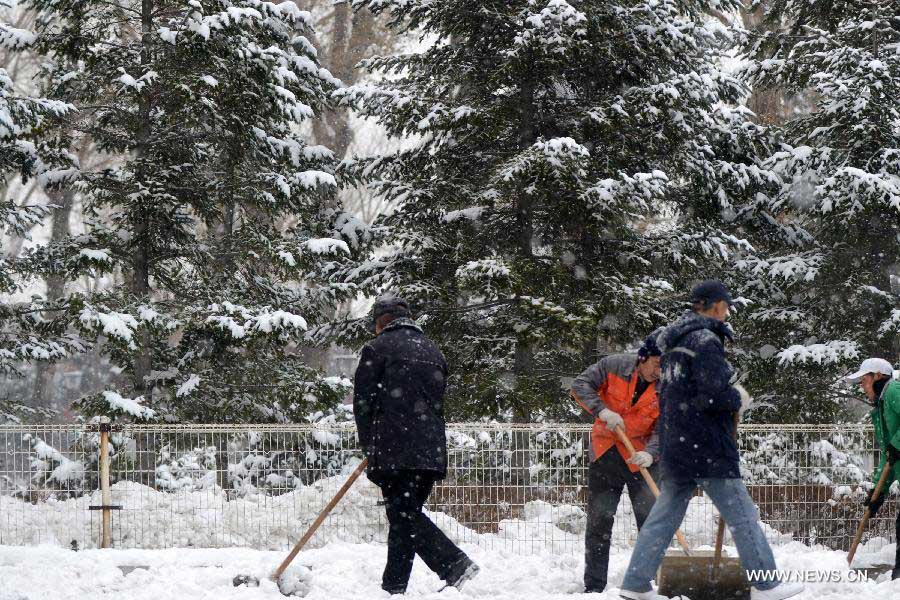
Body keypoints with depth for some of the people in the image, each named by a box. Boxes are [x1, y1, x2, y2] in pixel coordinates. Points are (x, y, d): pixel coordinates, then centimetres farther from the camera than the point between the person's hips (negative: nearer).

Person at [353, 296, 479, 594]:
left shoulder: (377, 349, 0)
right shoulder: (432, 351, 20)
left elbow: (362, 402, 0)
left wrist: (370, 447, 12)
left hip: (395, 450, -7)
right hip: (432, 450, 7)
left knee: (404, 515, -8)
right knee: (407, 514, 11)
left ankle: (455, 563, -23)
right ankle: (394, 586, 12)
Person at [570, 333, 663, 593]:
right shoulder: (614, 366, -13)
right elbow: (580, 385, -10)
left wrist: (650, 453, -34)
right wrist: (603, 411, -25)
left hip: (641, 458, -1)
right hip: (605, 452, 1)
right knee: (598, 520, 5)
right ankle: (594, 586, 11)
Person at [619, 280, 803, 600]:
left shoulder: (674, 342, 17)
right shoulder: (705, 340, -14)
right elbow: (714, 394, -22)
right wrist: (738, 399, -2)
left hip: (674, 444, 9)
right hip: (706, 447, -9)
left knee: (664, 515, 11)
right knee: (742, 515, -2)